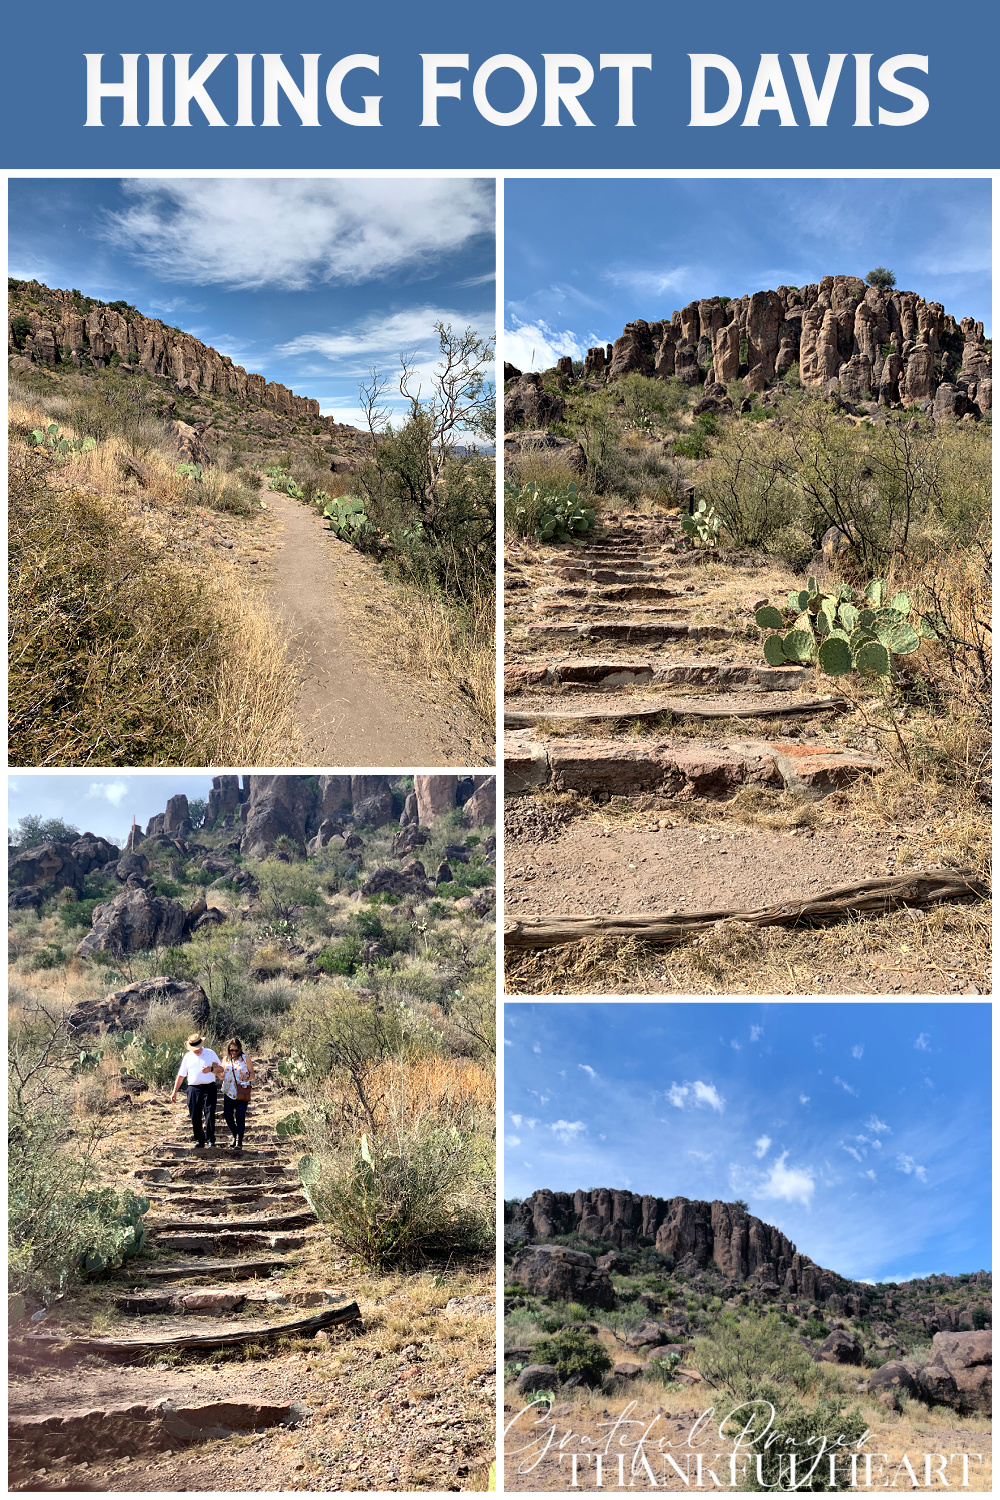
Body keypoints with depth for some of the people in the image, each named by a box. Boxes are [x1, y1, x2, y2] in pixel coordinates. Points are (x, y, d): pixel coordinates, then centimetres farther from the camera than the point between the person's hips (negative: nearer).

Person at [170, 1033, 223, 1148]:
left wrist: (211, 1069, -14)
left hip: (209, 1088, -2)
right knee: (195, 1116, 1)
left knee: (209, 1113, -10)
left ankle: (210, 1140, -5)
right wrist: (174, 1092, 13)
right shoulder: (187, 1056, 11)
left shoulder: (210, 1053, 7)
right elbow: (181, 1075, 15)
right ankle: (199, 1141, 10)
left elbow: (220, 1069, 7)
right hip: (194, 1089, 2)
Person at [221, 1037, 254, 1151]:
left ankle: (239, 1141, 1)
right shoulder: (226, 1059, 9)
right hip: (228, 1091, 3)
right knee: (227, 1115, 2)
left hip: (242, 1092, -3)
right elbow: (222, 1076, 15)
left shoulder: (245, 1058, 1)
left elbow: (252, 1074, 5)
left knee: (240, 1116, -8)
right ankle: (234, 1134, 30)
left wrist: (248, 1078, -17)